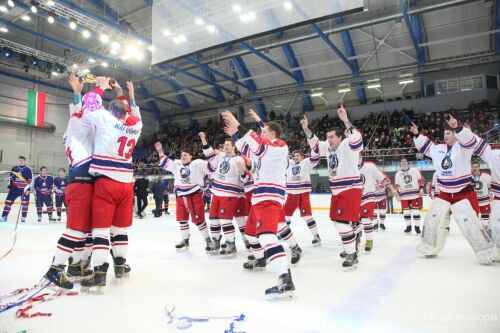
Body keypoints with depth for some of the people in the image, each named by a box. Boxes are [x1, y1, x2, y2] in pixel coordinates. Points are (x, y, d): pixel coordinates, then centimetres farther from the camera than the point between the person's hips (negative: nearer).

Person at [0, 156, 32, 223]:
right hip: (15, 188, 3)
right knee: (8, 201, -2)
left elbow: (30, 180, -6)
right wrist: (9, 186, 9)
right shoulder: (14, 168, 9)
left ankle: (23, 218, 8)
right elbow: (10, 178, 16)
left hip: (24, 189, -3)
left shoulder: (28, 169, -3)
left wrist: (27, 189, -13)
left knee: (25, 203, 0)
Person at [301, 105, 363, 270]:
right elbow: (315, 144, 18)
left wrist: (345, 120, -41)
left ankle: (352, 255, -3)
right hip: (337, 190, 9)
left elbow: (357, 139, -36)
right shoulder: (328, 147, 6)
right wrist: (306, 129, 6)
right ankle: (353, 238, 41)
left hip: (351, 189, -9)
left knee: (343, 221, -14)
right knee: (337, 219, 18)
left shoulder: (347, 145, -16)